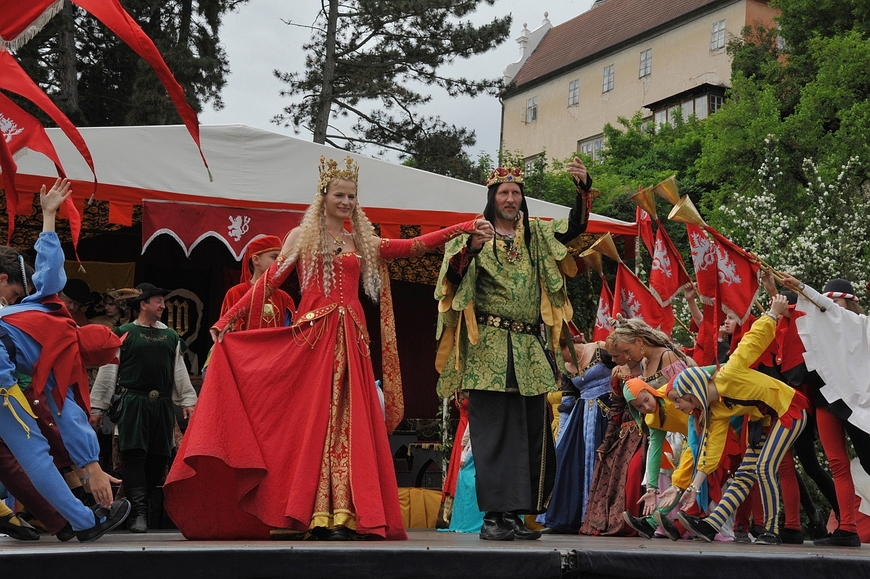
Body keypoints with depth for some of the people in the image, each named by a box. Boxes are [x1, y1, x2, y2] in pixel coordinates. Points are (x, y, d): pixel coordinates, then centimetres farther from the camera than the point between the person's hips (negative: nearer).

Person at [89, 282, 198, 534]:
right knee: (135, 456, -12)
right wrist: (97, 407, 0)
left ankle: (140, 504, 17)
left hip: (163, 405, 4)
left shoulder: (171, 336, 18)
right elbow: (107, 371, 3)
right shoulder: (123, 334, 4)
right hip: (134, 403, -4)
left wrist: (188, 400, 11)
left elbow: (180, 371, 20)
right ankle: (138, 513, -15)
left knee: (159, 458, 2)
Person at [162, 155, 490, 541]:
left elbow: (415, 246, 8)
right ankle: (310, 515, -4)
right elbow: (269, 282, 5)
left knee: (347, 422, -4)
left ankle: (341, 515, -4)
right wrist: (227, 319, -3)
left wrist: (465, 229, 1)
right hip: (312, 336, -2)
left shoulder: (363, 242, 16)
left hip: (350, 339, 3)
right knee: (311, 420, -6)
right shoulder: (302, 237, 10)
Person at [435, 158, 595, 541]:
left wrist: (583, 188, -10)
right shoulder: (476, 234, 3)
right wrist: (470, 248, -29)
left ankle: (515, 513, 11)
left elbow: (575, 227, 5)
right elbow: (453, 275, -10)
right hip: (488, 348, -4)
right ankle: (493, 515, -5)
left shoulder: (537, 234, 16)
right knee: (493, 430, -8)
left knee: (530, 432, 4)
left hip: (528, 351, 5)